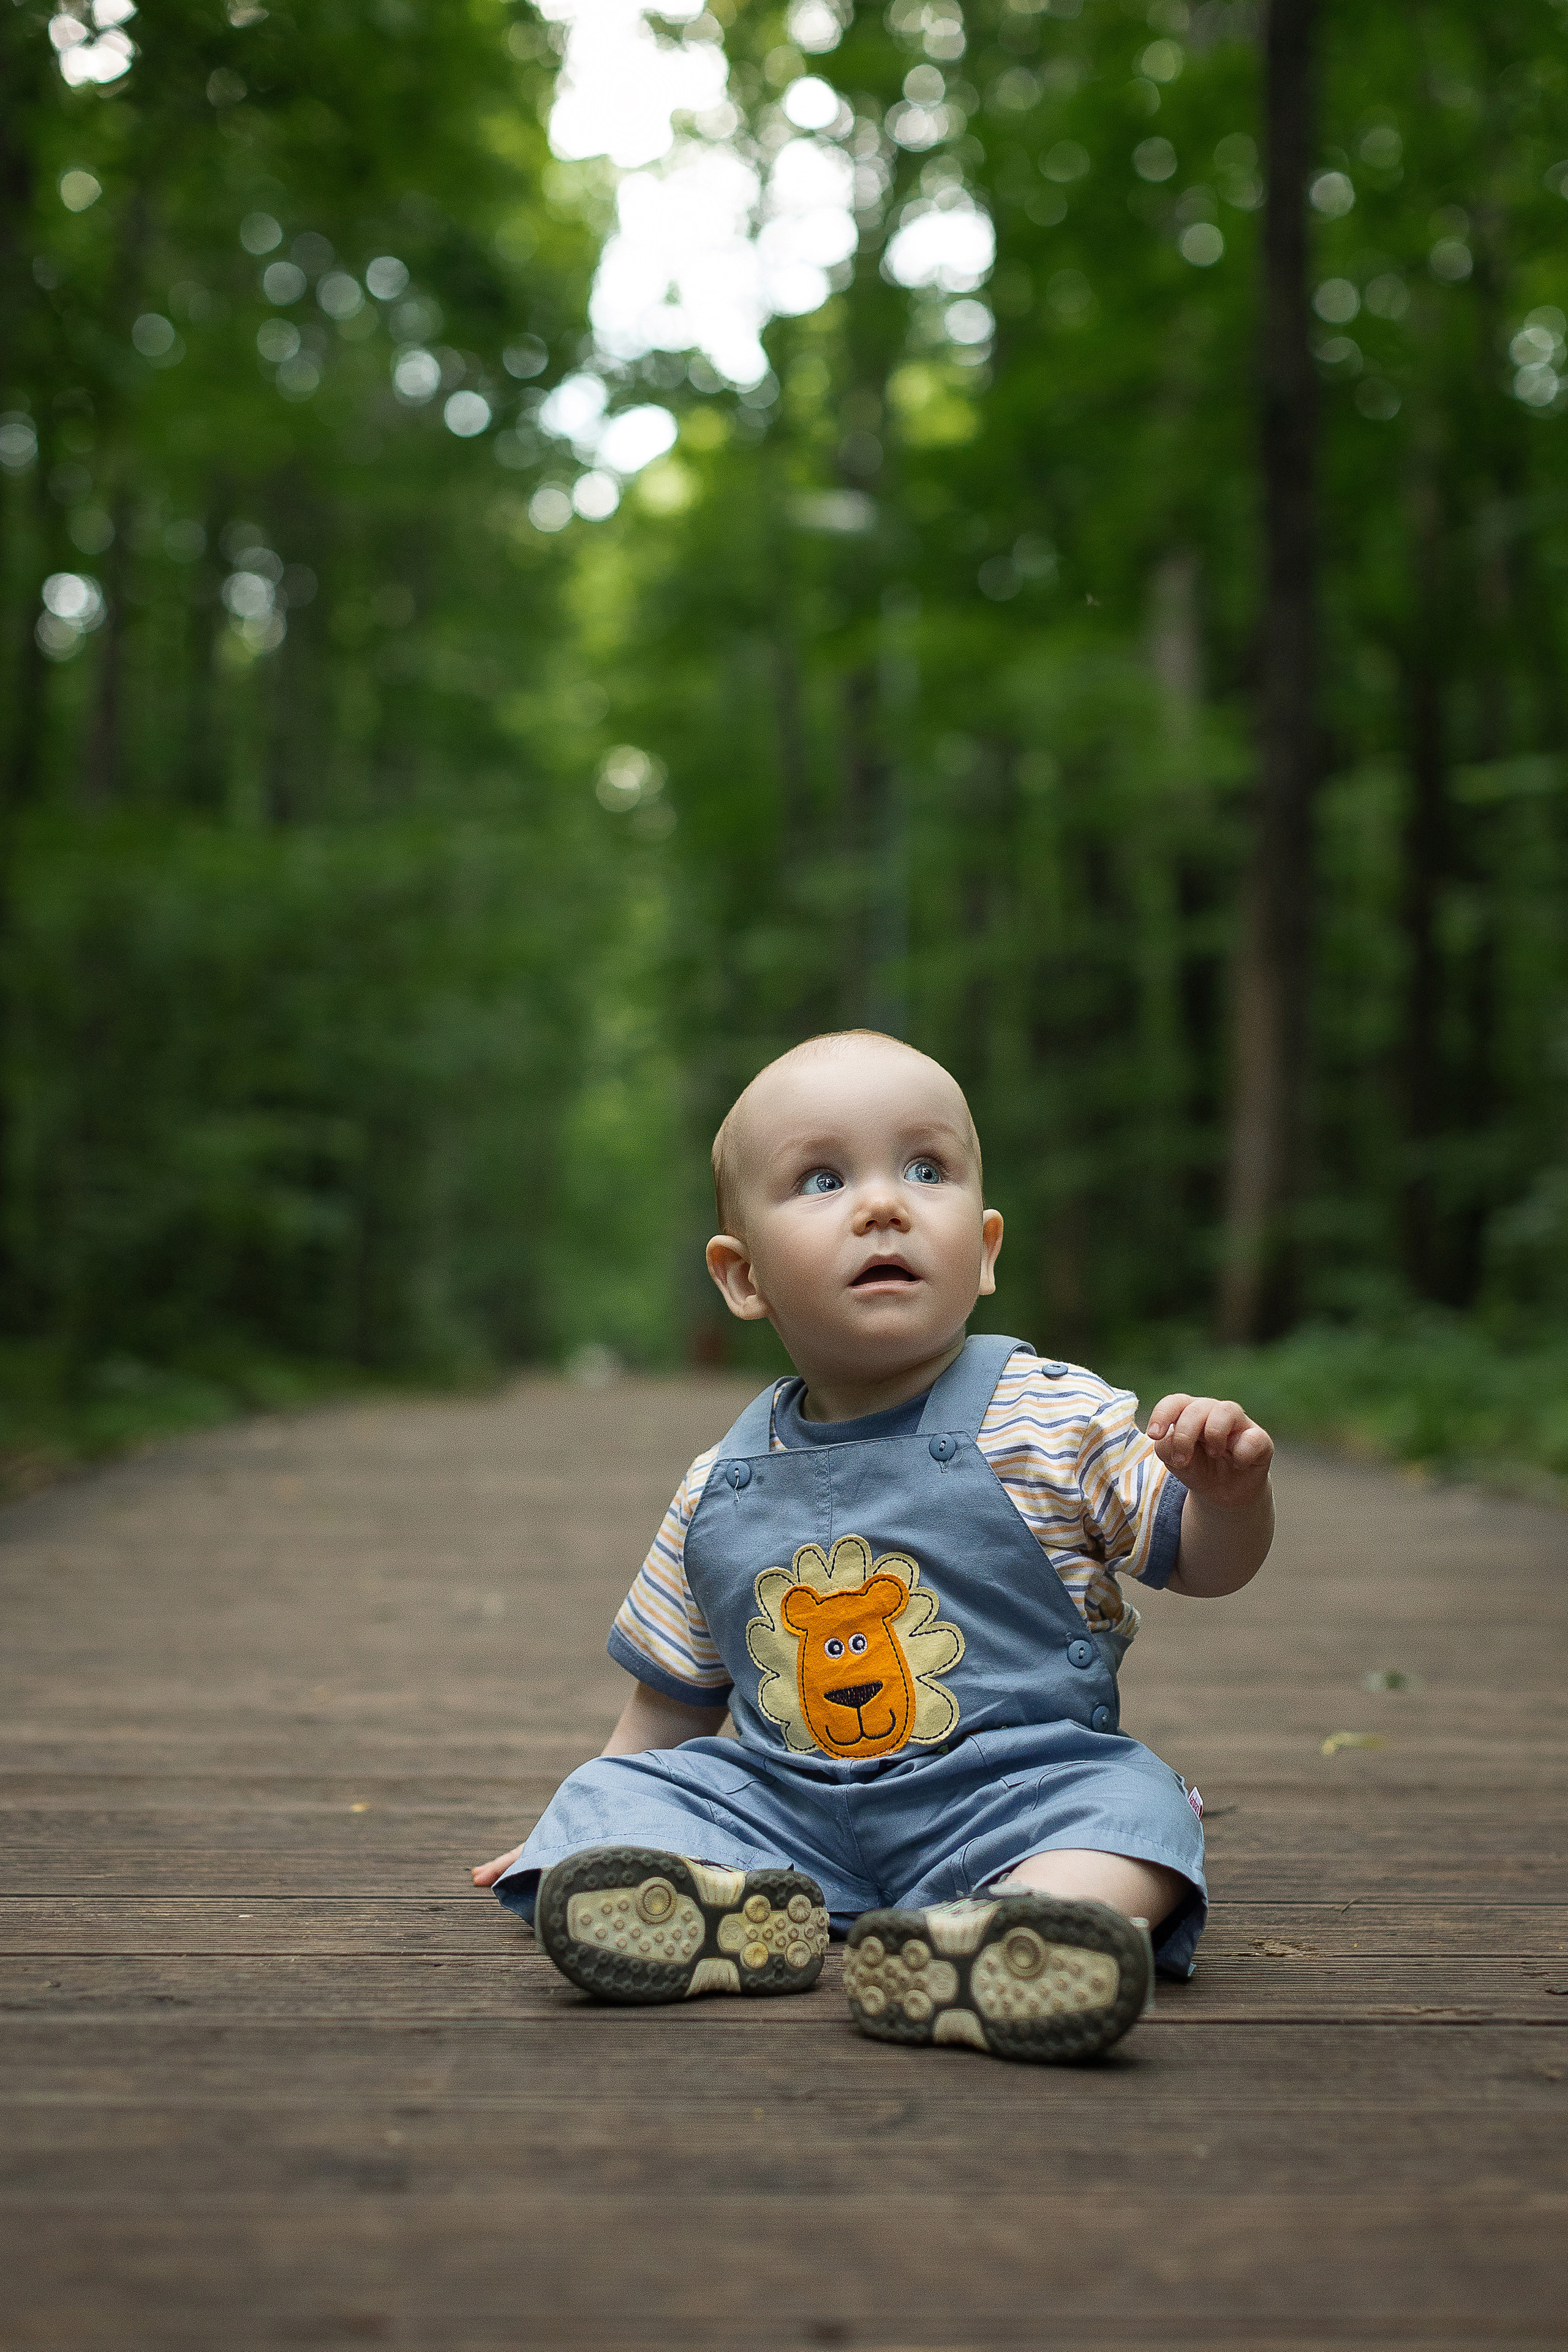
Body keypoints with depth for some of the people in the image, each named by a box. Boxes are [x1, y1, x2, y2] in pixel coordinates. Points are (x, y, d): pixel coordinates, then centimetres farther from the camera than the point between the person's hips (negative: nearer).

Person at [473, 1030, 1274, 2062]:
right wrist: (599, 1825, 19)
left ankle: (1002, 1934, -55)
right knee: (613, 1794, -13)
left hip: (1014, 1791, -3)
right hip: (782, 1806, 3)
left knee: (1131, 1804, -30)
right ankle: (720, 1901, -40)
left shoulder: (1055, 1420, -1)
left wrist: (1231, 1489, -18)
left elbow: (1206, 1563, 3)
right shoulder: (720, 1491, 7)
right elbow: (676, 1698, 20)